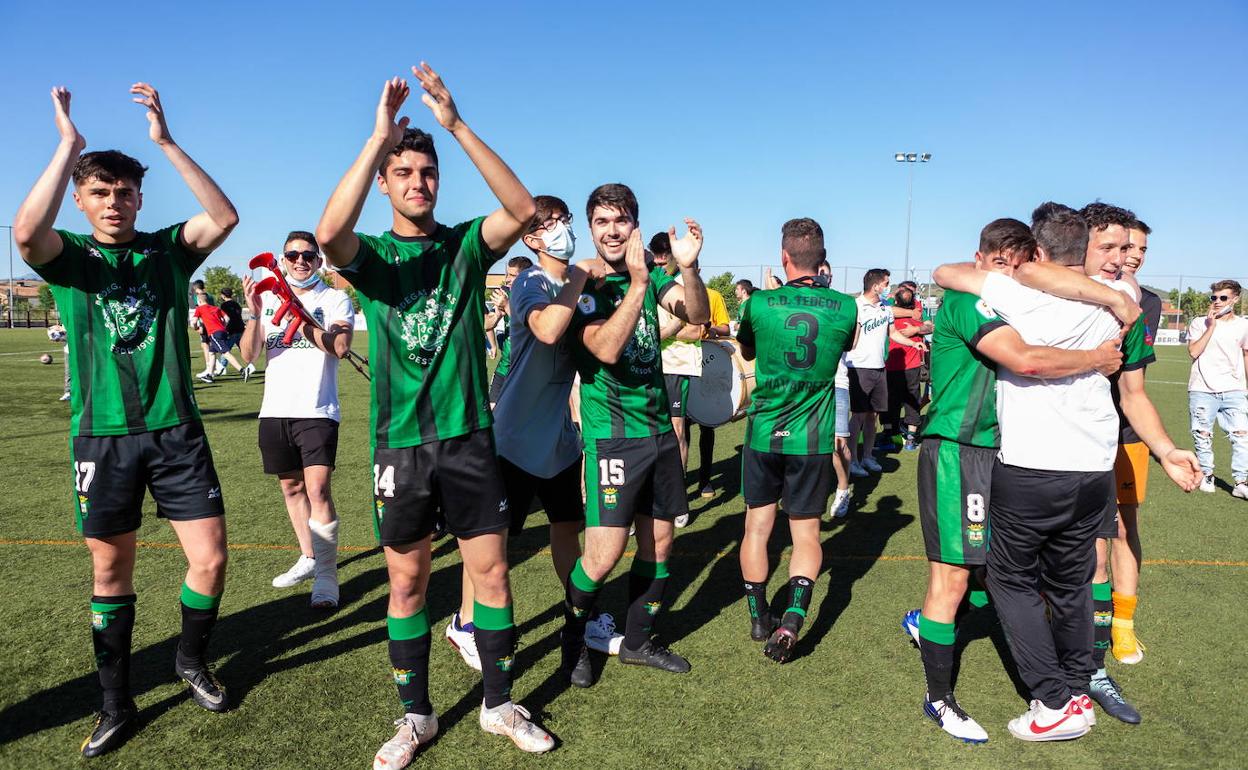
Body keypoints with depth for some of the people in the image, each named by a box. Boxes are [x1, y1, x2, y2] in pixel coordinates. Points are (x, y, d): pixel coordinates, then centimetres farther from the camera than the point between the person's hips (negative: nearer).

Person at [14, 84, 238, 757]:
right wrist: (68, 142, -16)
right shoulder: (69, 258, 2)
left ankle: (191, 658, 26)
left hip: (176, 430, 0)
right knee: (110, 570, 10)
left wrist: (165, 140, -16)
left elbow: (224, 217, -14)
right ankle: (116, 703, 26)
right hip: (102, 435, 0)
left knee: (210, 559, -2)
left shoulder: (167, 249, 4)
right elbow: (26, 232, -21)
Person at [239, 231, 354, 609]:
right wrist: (254, 314, -13)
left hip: (317, 411, -5)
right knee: (291, 487, 14)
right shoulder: (269, 299, 12)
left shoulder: (335, 299, 0)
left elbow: (340, 347, -16)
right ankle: (308, 557, 32)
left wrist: (300, 315, -25)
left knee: (318, 491, -14)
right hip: (275, 410, 5)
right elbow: (249, 355, 3)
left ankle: (326, 577, -9)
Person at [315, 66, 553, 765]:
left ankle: (500, 705, 24)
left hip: (468, 434, 0)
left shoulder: (466, 246, 4)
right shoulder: (372, 255, 2)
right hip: (400, 440, 0)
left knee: (492, 572, 5)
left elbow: (524, 210, -16)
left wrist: (456, 124, -20)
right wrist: (379, 136, -24)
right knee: (407, 582, 9)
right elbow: (329, 232, -23)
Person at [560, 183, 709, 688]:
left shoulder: (650, 272, 7)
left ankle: (638, 641, 29)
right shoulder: (584, 286, -9)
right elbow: (606, 349, -24)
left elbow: (698, 315, -6)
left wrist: (688, 267, -24)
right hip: (612, 433, -6)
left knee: (659, 539, 11)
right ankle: (573, 637, 18)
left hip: (659, 428, 6)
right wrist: (637, 282, -31)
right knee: (605, 553, -10)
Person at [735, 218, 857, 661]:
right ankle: (793, 616, -7)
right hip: (814, 440, 1)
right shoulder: (845, 307, -6)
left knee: (757, 527, 14)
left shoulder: (761, 303, -10)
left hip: (764, 433, 0)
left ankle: (758, 618, 23)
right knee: (806, 533, 11)